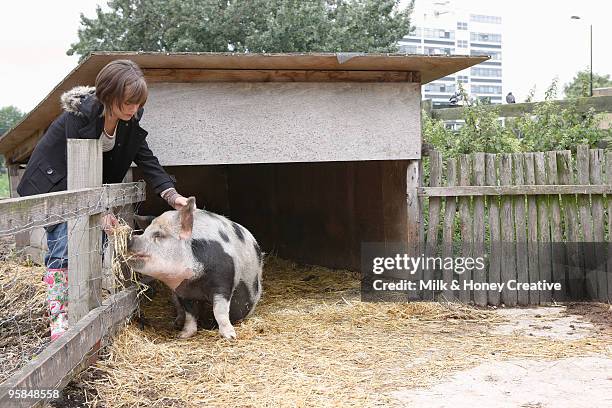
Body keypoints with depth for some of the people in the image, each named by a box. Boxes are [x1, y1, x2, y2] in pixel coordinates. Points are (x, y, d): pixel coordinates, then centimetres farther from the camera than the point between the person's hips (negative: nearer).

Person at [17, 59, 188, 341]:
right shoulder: (80, 115, -29)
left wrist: (172, 195, -24)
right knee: (63, 247, -17)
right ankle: (58, 321, -17)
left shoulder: (130, 123, -10)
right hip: (53, 182, -7)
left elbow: (147, 161, -10)